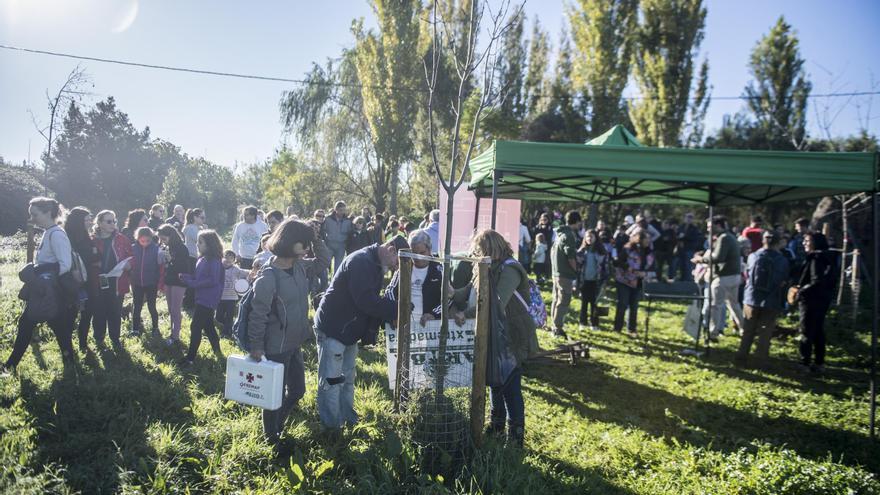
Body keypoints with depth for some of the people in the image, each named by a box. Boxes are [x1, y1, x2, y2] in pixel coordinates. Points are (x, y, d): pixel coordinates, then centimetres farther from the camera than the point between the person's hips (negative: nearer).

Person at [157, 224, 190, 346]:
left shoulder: (182, 248, -13)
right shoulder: (166, 248, 7)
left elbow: (185, 267, -16)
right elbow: (165, 264, 16)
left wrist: (171, 260, -24)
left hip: (178, 282, -7)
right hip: (168, 281, 7)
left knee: (175, 310, -5)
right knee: (170, 310, 11)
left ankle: (176, 337, 0)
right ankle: (173, 333, 18)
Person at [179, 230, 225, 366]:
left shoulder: (214, 261, -18)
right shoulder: (203, 259, 10)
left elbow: (213, 280, -23)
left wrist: (193, 284, -20)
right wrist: (187, 277, -1)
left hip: (207, 300, -9)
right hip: (202, 298, 9)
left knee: (195, 327, -5)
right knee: (208, 326, 17)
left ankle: (190, 357, 2)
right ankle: (218, 352, 29)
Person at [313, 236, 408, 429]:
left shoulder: (376, 265, 8)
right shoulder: (360, 261, -24)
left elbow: (374, 301, 13)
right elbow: (367, 302, -30)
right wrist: (399, 310, -25)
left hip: (349, 331, 10)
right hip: (332, 330, -10)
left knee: (347, 379, 21)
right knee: (331, 381, 1)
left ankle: (348, 417, 34)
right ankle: (332, 427, 12)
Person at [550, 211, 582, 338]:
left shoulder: (560, 233, 12)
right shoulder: (569, 235, -17)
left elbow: (553, 251, 19)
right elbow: (571, 257, -20)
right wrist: (576, 270, -7)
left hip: (556, 272, 9)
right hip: (566, 274, -9)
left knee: (557, 299, 17)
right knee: (563, 302, -4)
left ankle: (555, 325, 26)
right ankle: (558, 328, -1)